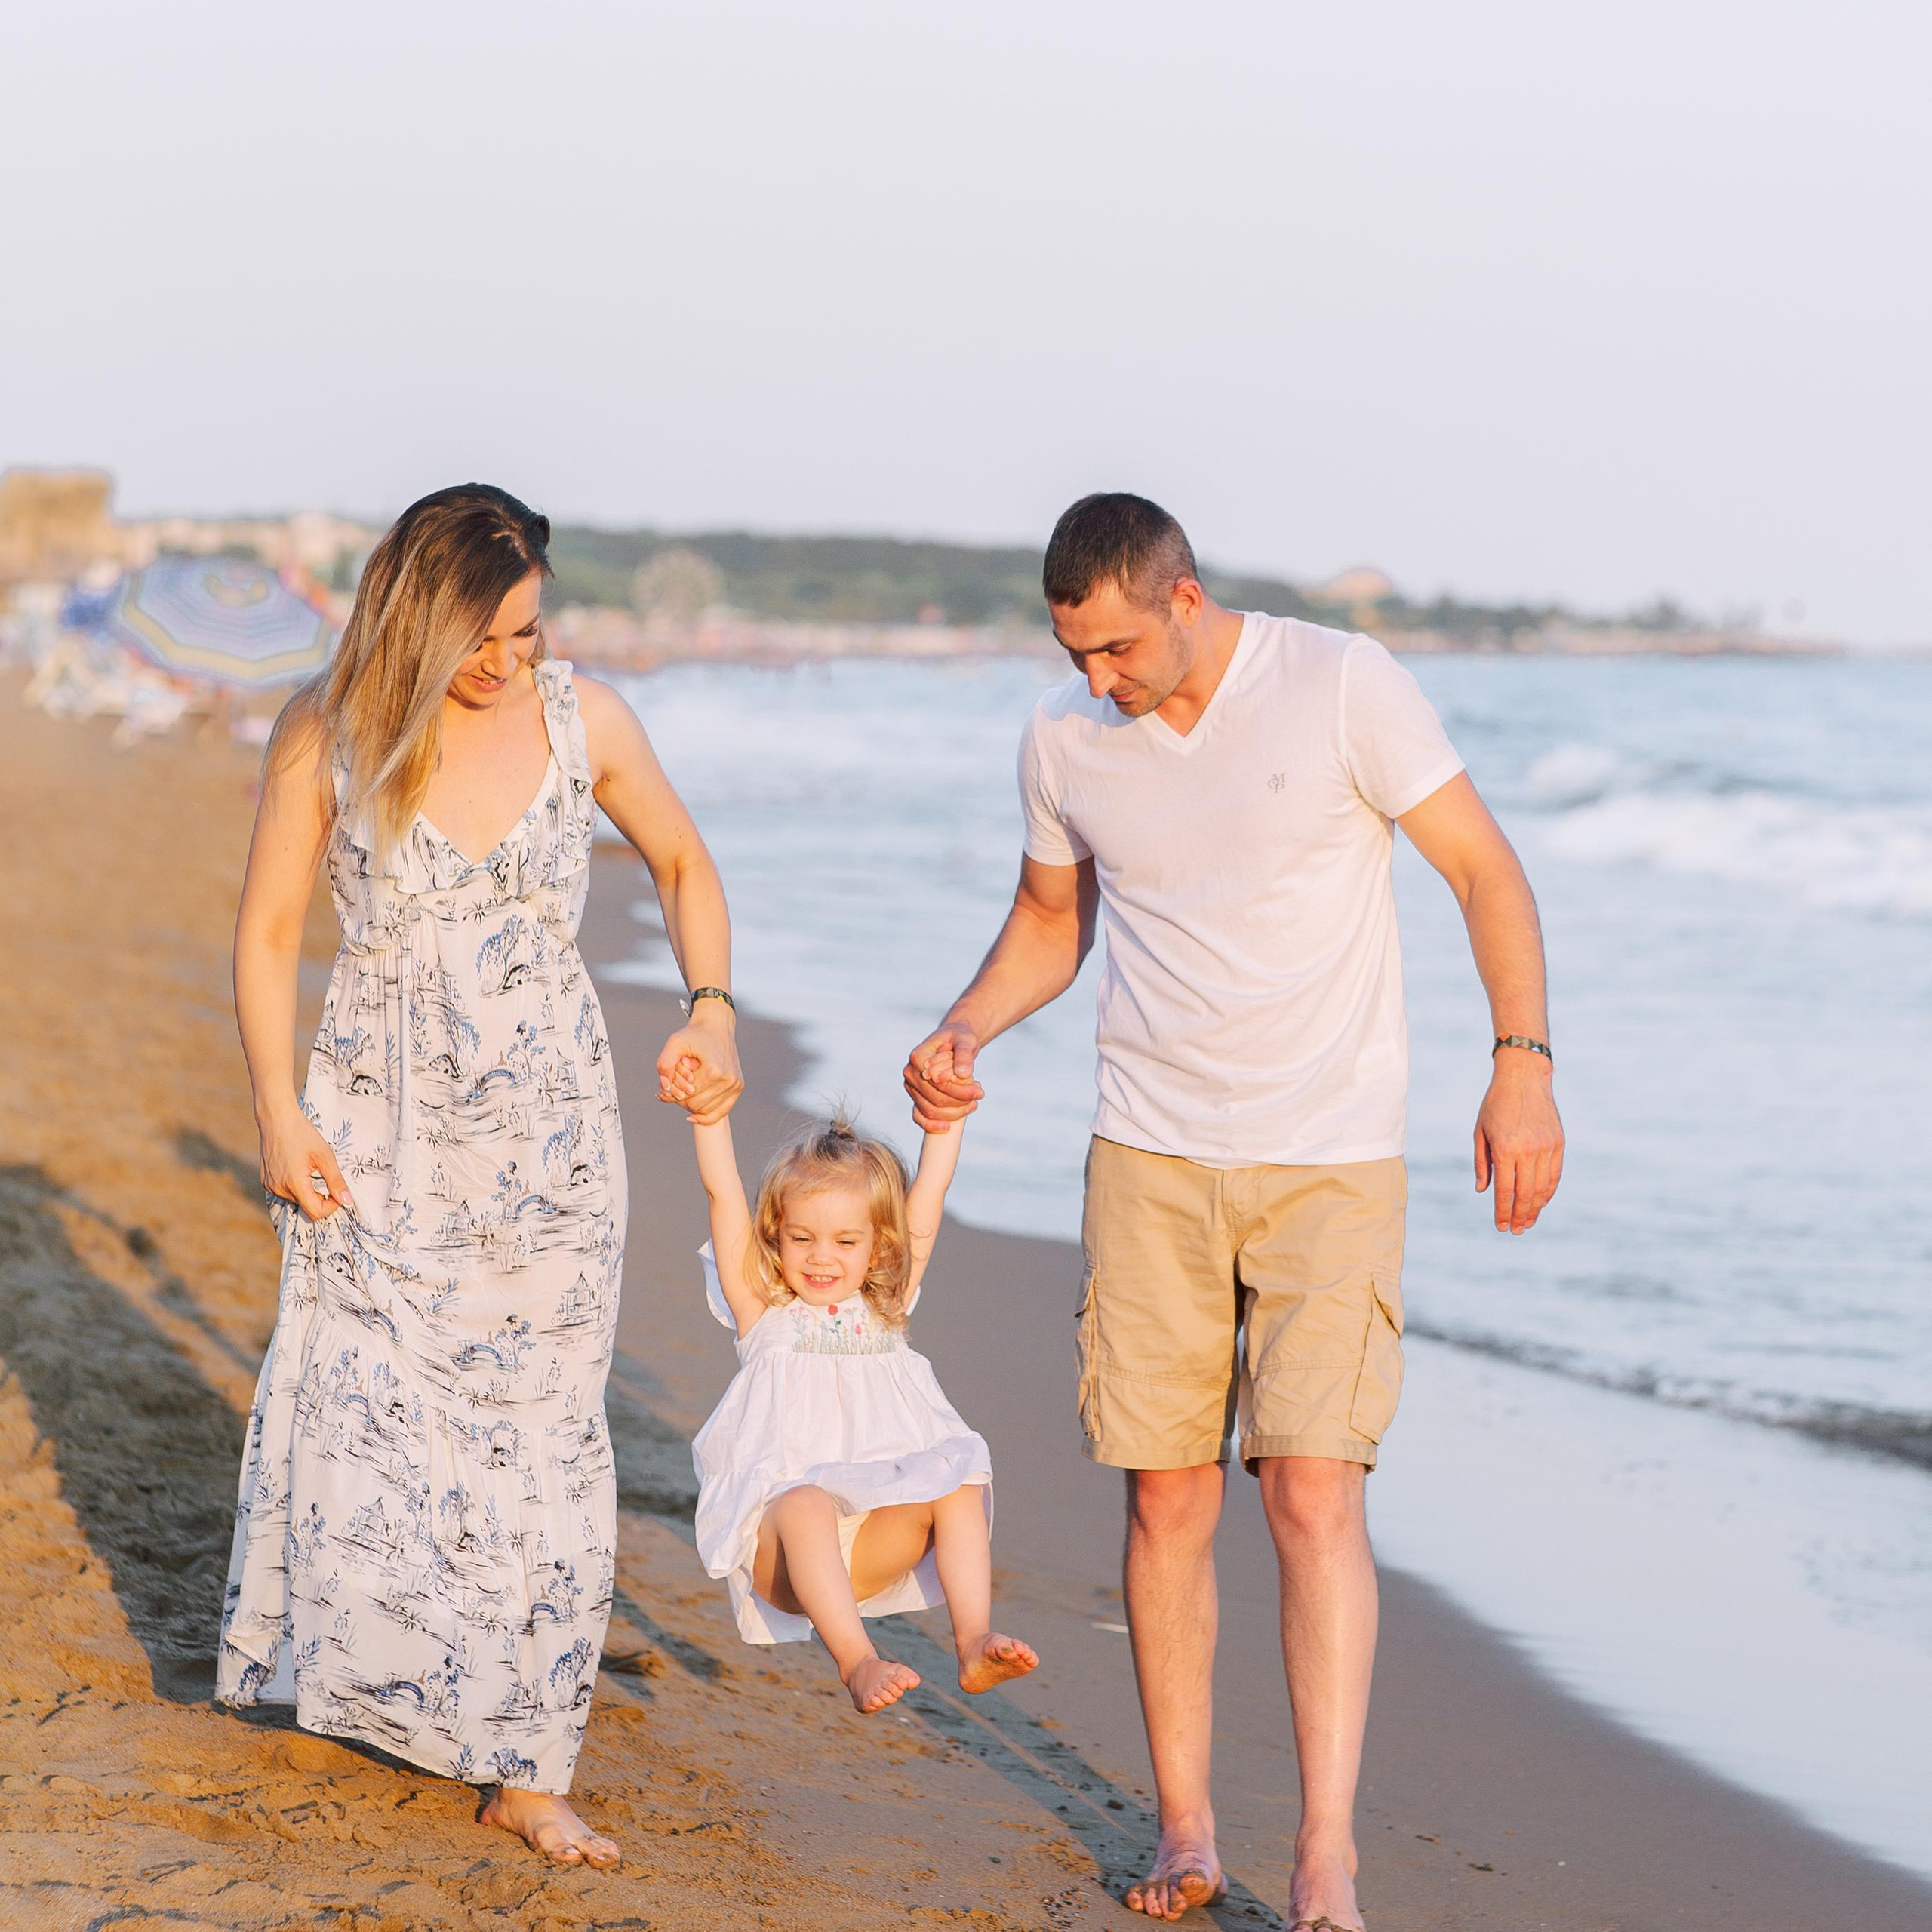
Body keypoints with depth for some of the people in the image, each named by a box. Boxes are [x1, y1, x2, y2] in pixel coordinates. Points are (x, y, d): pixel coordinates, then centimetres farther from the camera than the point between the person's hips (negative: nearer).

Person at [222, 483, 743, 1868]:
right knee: (363, 1403, 0)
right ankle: (360, 1665, 27)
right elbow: (269, 934, 0)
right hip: (379, 1128, 0)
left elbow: (685, 865, 10)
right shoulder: (324, 735, -9)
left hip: (547, 1129, 1)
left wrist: (711, 1012, -4)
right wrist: (280, 1113, -7)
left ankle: (527, 1772, 8)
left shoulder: (586, 720, -6)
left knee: (541, 1434, 0)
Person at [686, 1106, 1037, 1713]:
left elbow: (928, 1193, 9)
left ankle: (973, 1644, -34)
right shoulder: (762, 1310, 8)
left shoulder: (885, 1310, 14)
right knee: (806, 1504, -36)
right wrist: (709, 1113, -10)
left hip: (870, 1541, 3)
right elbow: (723, 1193, -2)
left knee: (959, 1487, -23)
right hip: (774, 1548, -3)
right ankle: (855, 1659, -48)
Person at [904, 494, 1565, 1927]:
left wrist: (1522, 1066, -12)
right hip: (1150, 1160, 3)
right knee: (1167, 1498, 3)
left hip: (1332, 1161, -3)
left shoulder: (1344, 686, -9)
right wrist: (960, 1035, 1)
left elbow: (1486, 868, -4)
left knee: (1313, 1491, -12)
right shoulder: (1064, 743, 2)